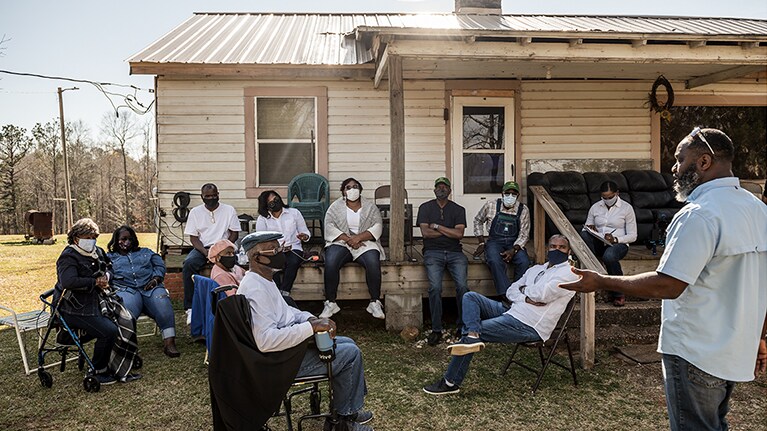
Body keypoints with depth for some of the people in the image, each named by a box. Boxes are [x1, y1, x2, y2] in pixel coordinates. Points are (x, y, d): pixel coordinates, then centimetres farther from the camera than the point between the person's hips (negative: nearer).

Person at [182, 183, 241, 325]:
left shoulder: (229, 210, 7)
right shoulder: (195, 212, 9)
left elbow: (234, 233, 5)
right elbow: (193, 238, 3)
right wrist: (205, 252, -15)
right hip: (202, 248, 1)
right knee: (188, 264, -30)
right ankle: (190, 307, -25)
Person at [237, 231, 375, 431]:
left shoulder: (264, 279, 7)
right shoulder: (255, 289, -27)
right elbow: (266, 340, -35)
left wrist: (311, 319, 0)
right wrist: (311, 327, -30)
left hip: (291, 340, 11)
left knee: (348, 344, 16)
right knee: (350, 354, -8)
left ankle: (349, 410, 26)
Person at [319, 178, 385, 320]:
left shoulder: (370, 207, 11)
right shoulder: (335, 207, 10)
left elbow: (377, 227, 0)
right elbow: (329, 227, -2)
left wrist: (359, 237, -16)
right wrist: (348, 239, -16)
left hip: (365, 243, 0)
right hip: (341, 242, 0)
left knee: (373, 262, -32)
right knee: (330, 262, -31)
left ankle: (375, 302, -22)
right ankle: (330, 303, -21)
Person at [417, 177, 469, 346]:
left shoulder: (458, 209, 14)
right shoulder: (425, 207, 12)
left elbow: (459, 234, -1)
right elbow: (425, 233, -1)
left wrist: (437, 227, -1)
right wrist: (449, 231, 2)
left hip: (454, 252, 1)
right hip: (433, 252, -1)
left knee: (462, 286, -22)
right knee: (435, 287, -25)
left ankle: (463, 326, -6)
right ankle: (436, 329, -16)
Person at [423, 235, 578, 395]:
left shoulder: (569, 273, -4)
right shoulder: (536, 269, 21)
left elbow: (541, 294, -19)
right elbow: (510, 291, 15)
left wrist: (524, 289, 2)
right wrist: (526, 299, -7)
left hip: (529, 326, -8)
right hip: (512, 311, 9)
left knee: (472, 329, -14)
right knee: (470, 296, -4)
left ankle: (451, 382, -7)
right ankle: (472, 336, -30)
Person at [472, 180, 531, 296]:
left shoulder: (523, 210, 1)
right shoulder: (491, 205, 0)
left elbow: (524, 235, 0)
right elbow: (478, 221, 15)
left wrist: (513, 250, -18)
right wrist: (481, 243, 6)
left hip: (515, 243, 1)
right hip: (495, 241, -1)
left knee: (524, 262, -30)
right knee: (494, 261, -35)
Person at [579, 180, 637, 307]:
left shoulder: (627, 208, 2)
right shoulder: (595, 207, 12)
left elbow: (632, 236, -1)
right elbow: (585, 229, 16)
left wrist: (615, 239, -18)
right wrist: (589, 229, -9)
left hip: (618, 244, -3)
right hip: (598, 243, 3)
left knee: (609, 256, -40)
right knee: (583, 235, -31)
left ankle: (618, 294, -19)